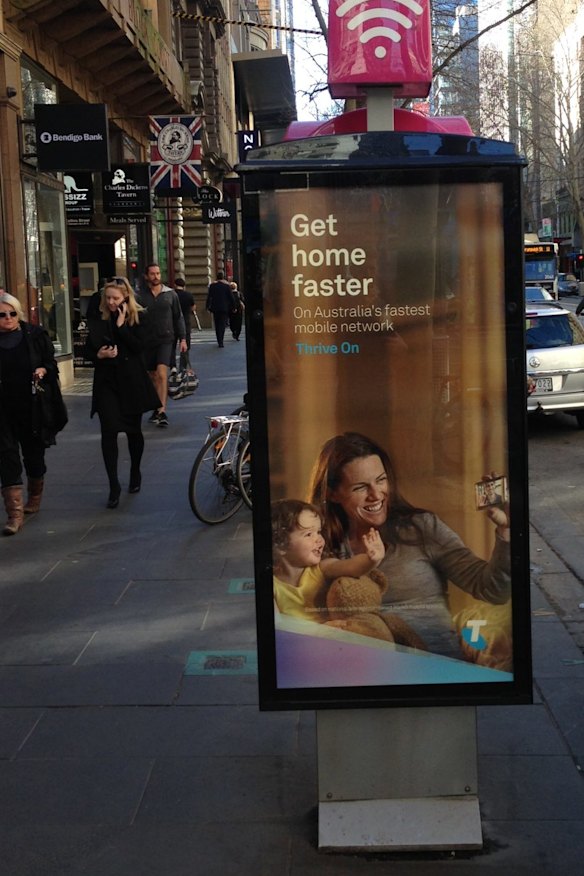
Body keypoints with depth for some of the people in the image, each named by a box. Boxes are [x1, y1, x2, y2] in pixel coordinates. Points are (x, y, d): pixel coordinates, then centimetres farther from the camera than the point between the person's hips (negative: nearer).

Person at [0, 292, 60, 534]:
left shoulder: (36, 335, -1)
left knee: (33, 451, 14)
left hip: (32, 406, 1)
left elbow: (51, 363, 6)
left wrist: (43, 371, -15)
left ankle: (34, 499, 37)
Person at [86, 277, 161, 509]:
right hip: (107, 381, 1)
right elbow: (89, 350, 9)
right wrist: (99, 355, -12)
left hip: (131, 382, -1)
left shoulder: (138, 318, -2)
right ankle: (114, 486, -4)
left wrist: (121, 325, -17)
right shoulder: (98, 320, 4)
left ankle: (135, 473, 37)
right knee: (109, 431, -10)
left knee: (133, 430, 12)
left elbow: (139, 346, -15)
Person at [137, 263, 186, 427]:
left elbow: (178, 317, 9)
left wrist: (182, 338, 5)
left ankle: (162, 411, -22)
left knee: (162, 373, -17)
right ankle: (157, 408, 24)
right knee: (153, 377, 11)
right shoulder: (141, 296, 1)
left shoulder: (170, 294, 3)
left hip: (166, 339, -2)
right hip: (148, 340, 2)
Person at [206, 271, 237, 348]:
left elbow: (209, 297, 1)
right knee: (222, 324, -2)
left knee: (217, 325, 12)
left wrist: (208, 307, 6)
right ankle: (220, 342, -14)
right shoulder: (227, 285, -3)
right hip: (224, 308, -2)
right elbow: (231, 297, -1)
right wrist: (233, 307, 6)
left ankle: (219, 341, 15)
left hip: (215, 308, 2)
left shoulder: (212, 285, 1)